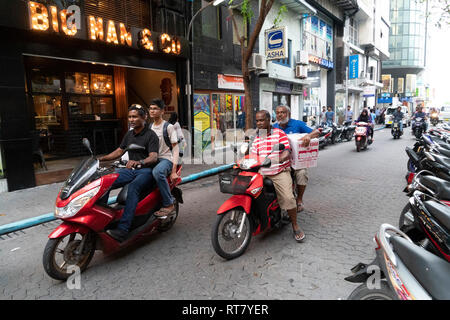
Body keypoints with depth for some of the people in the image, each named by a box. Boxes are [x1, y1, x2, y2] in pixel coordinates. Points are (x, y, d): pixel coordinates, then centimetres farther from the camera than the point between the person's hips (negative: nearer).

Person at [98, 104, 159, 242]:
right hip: (130, 170, 7)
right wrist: (102, 158, 8)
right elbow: (119, 151, 22)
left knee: (133, 187, -37)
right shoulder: (129, 134, 17)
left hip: (146, 170, -7)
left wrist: (138, 162, -40)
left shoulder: (151, 135, -7)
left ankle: (122, 230, -42)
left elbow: (154, 157, -20)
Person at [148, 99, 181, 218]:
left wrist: (174, 170, -17)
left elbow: (175, 148, -7)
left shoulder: (168, 127, -2)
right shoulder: (149, 127, 18)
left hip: (166, 159, -8)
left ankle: (169, 205, -24)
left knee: (157, 172, -41)